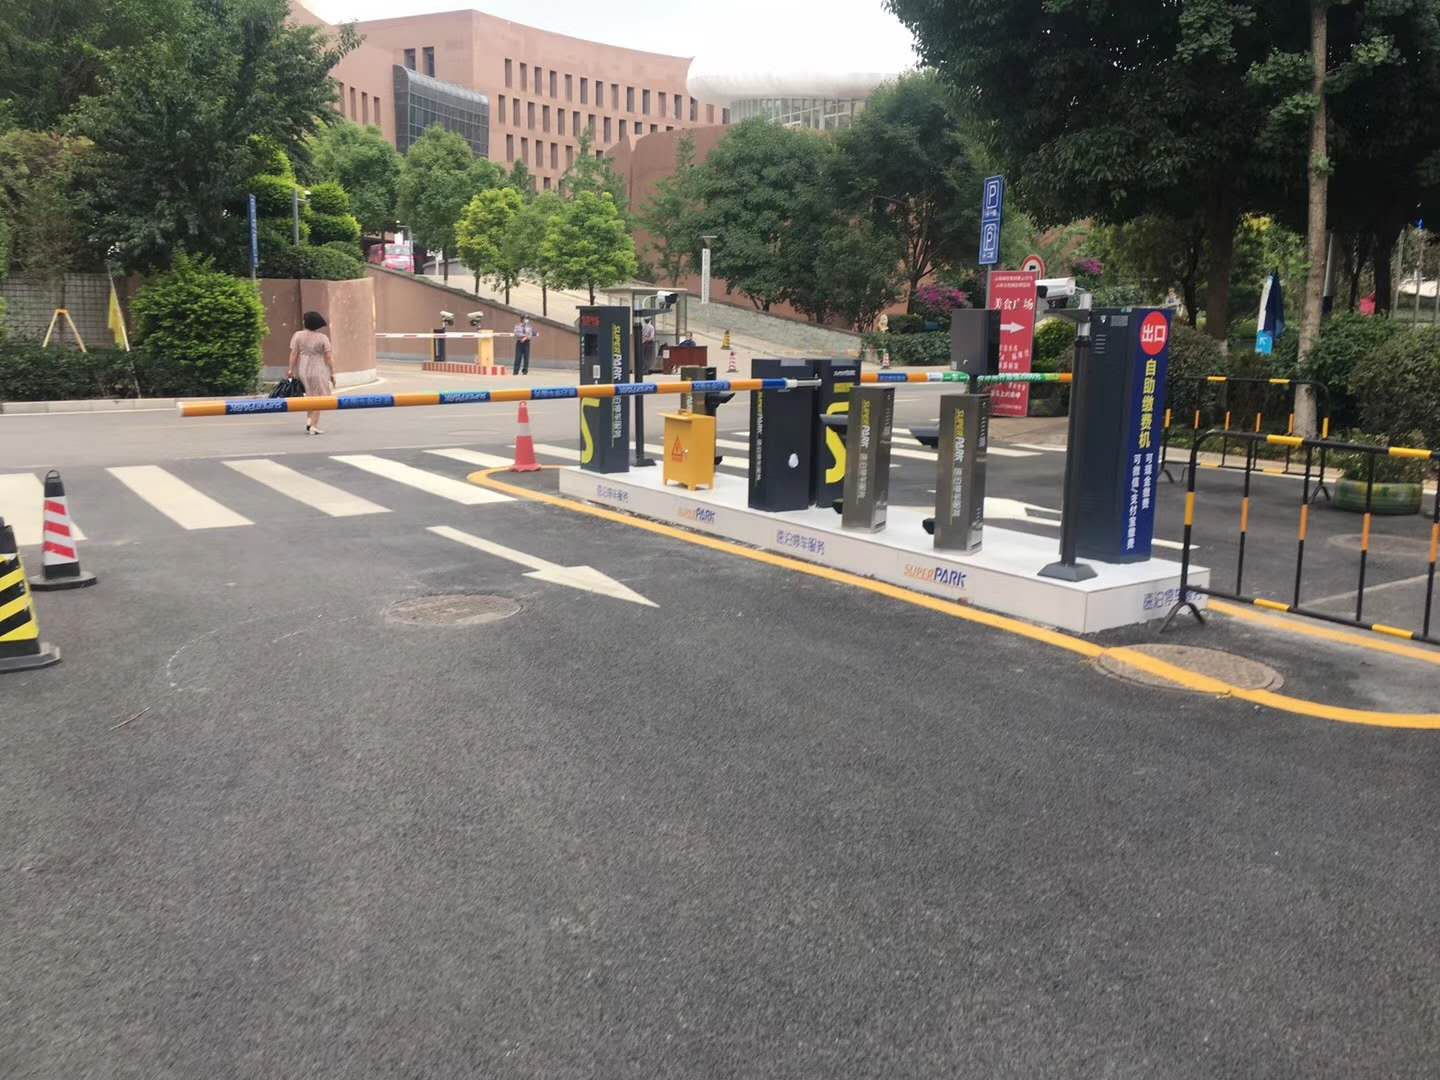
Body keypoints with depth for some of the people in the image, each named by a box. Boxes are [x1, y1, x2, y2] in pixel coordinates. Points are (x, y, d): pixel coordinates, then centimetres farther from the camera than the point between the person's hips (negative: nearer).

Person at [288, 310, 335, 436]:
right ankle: (313, 426, 1)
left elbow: (293, 354, -4)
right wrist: (332, 374, -3)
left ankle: (309, 419, 14)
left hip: (302, 369, 3)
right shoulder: (323, 338, -8)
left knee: (310, 395, 23)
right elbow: (329, 357, -9)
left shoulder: (298, 335, -4)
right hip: (318, 369, -3)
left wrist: (291, 370, 2)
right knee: (318, 397, 4)